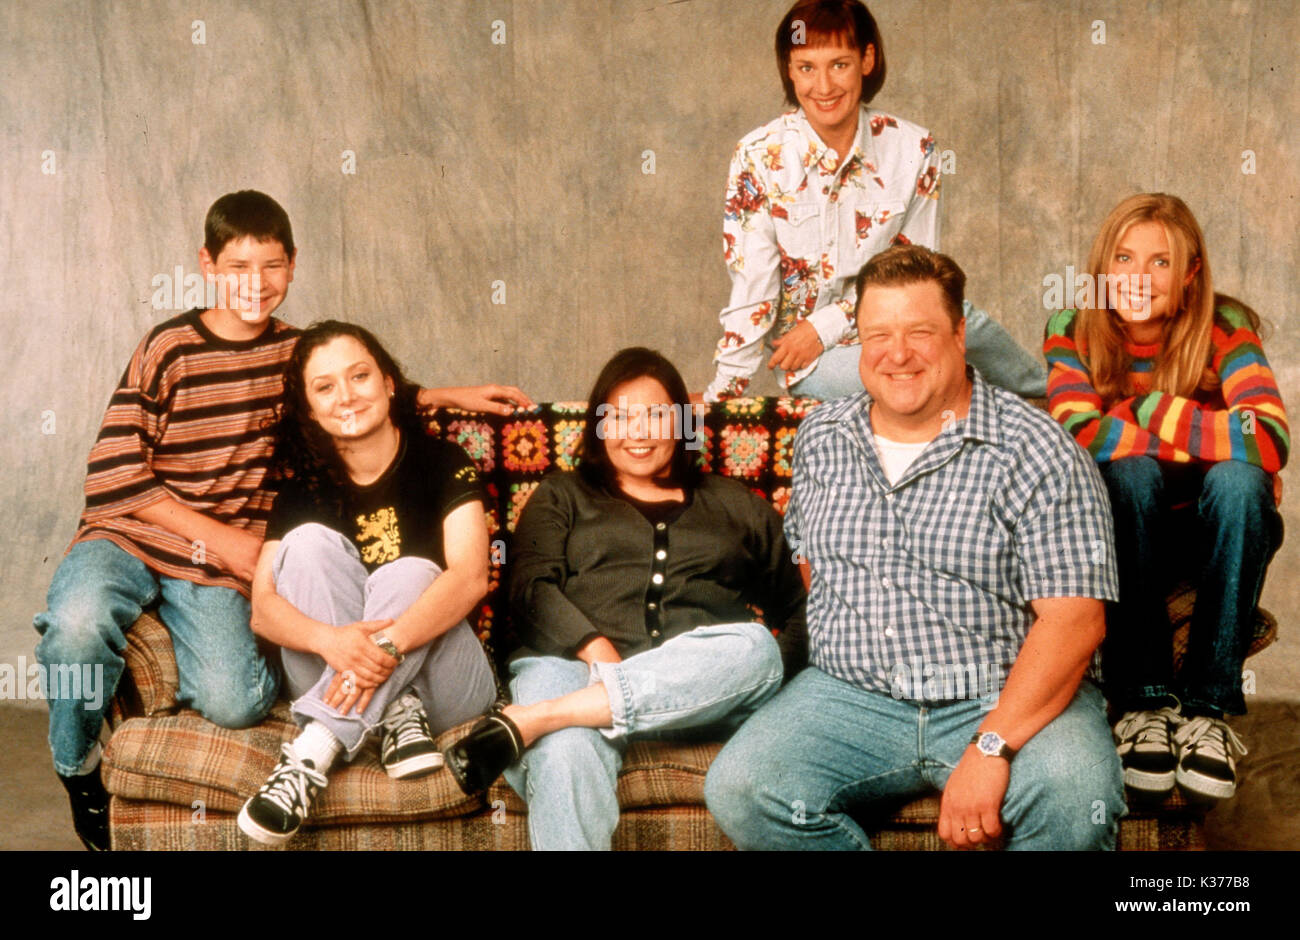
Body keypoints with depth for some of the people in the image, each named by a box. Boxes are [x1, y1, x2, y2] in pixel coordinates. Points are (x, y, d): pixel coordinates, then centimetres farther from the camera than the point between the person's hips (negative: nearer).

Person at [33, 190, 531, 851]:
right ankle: (79, 767, -6)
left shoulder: (295, 352, 11)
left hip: (215, 569, 2)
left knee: (235, 704, -27)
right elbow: (114, 473, -7)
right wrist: (218, 535, -9)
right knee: (79, 623, -35)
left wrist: (451, 395, 20)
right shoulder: (169, 348, -3)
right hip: (129, 537, -1)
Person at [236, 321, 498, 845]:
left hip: (443, 685, -2)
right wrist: (331, 640, -31)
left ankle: (312, 754, -38)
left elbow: (471, 576, -18)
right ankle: (396, 717, -26)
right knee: (312, 541, -18)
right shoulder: (304, 488, 6)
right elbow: (263, 607, -8)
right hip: (333, 680, 2)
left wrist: (388, 644, -36)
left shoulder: (442, 463, -1)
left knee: (410, 574, -31)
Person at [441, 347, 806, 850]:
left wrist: (773, 664, -2)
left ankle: (527, 720, -40)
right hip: (572, 664, -1)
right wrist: (594, 646, -12)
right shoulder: (562, 496, 25)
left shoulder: (735, 505, 27)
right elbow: (531, 588, 9)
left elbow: (798, 607, 22)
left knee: (753, 648, -35)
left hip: (701, 690, 2)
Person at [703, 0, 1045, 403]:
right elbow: (752, 293, -10)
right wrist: (719, 396, -13)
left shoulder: (913, 150, -6)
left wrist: (826, 325, -11)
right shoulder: (757, 158, -11)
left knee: (957, 319, -24)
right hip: (813, 368, -4)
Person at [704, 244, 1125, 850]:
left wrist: (990, 748, -24)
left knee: (1075, 801, -34)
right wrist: (842, 649, 10)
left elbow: (1074, 619, -14)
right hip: (850, 694, 4)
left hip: (1011, 699, -3)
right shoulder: (820, 437, 10)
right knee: (739, 790, -22)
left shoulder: (1037, 452, -7)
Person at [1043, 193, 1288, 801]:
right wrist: (1211, 436, -25)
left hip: (1215, 536, 0)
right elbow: (1077, 439, -26)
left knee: (1238, 479, -31)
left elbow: (1269, 442, -30)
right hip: (1126, 539, 0)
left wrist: (1147, 409, -26)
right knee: (1131, 473, -31)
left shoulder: (1223, 329, -13)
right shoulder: (1072, 333, -9)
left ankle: (1208, 707, -25)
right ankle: (1144, 701, -27)